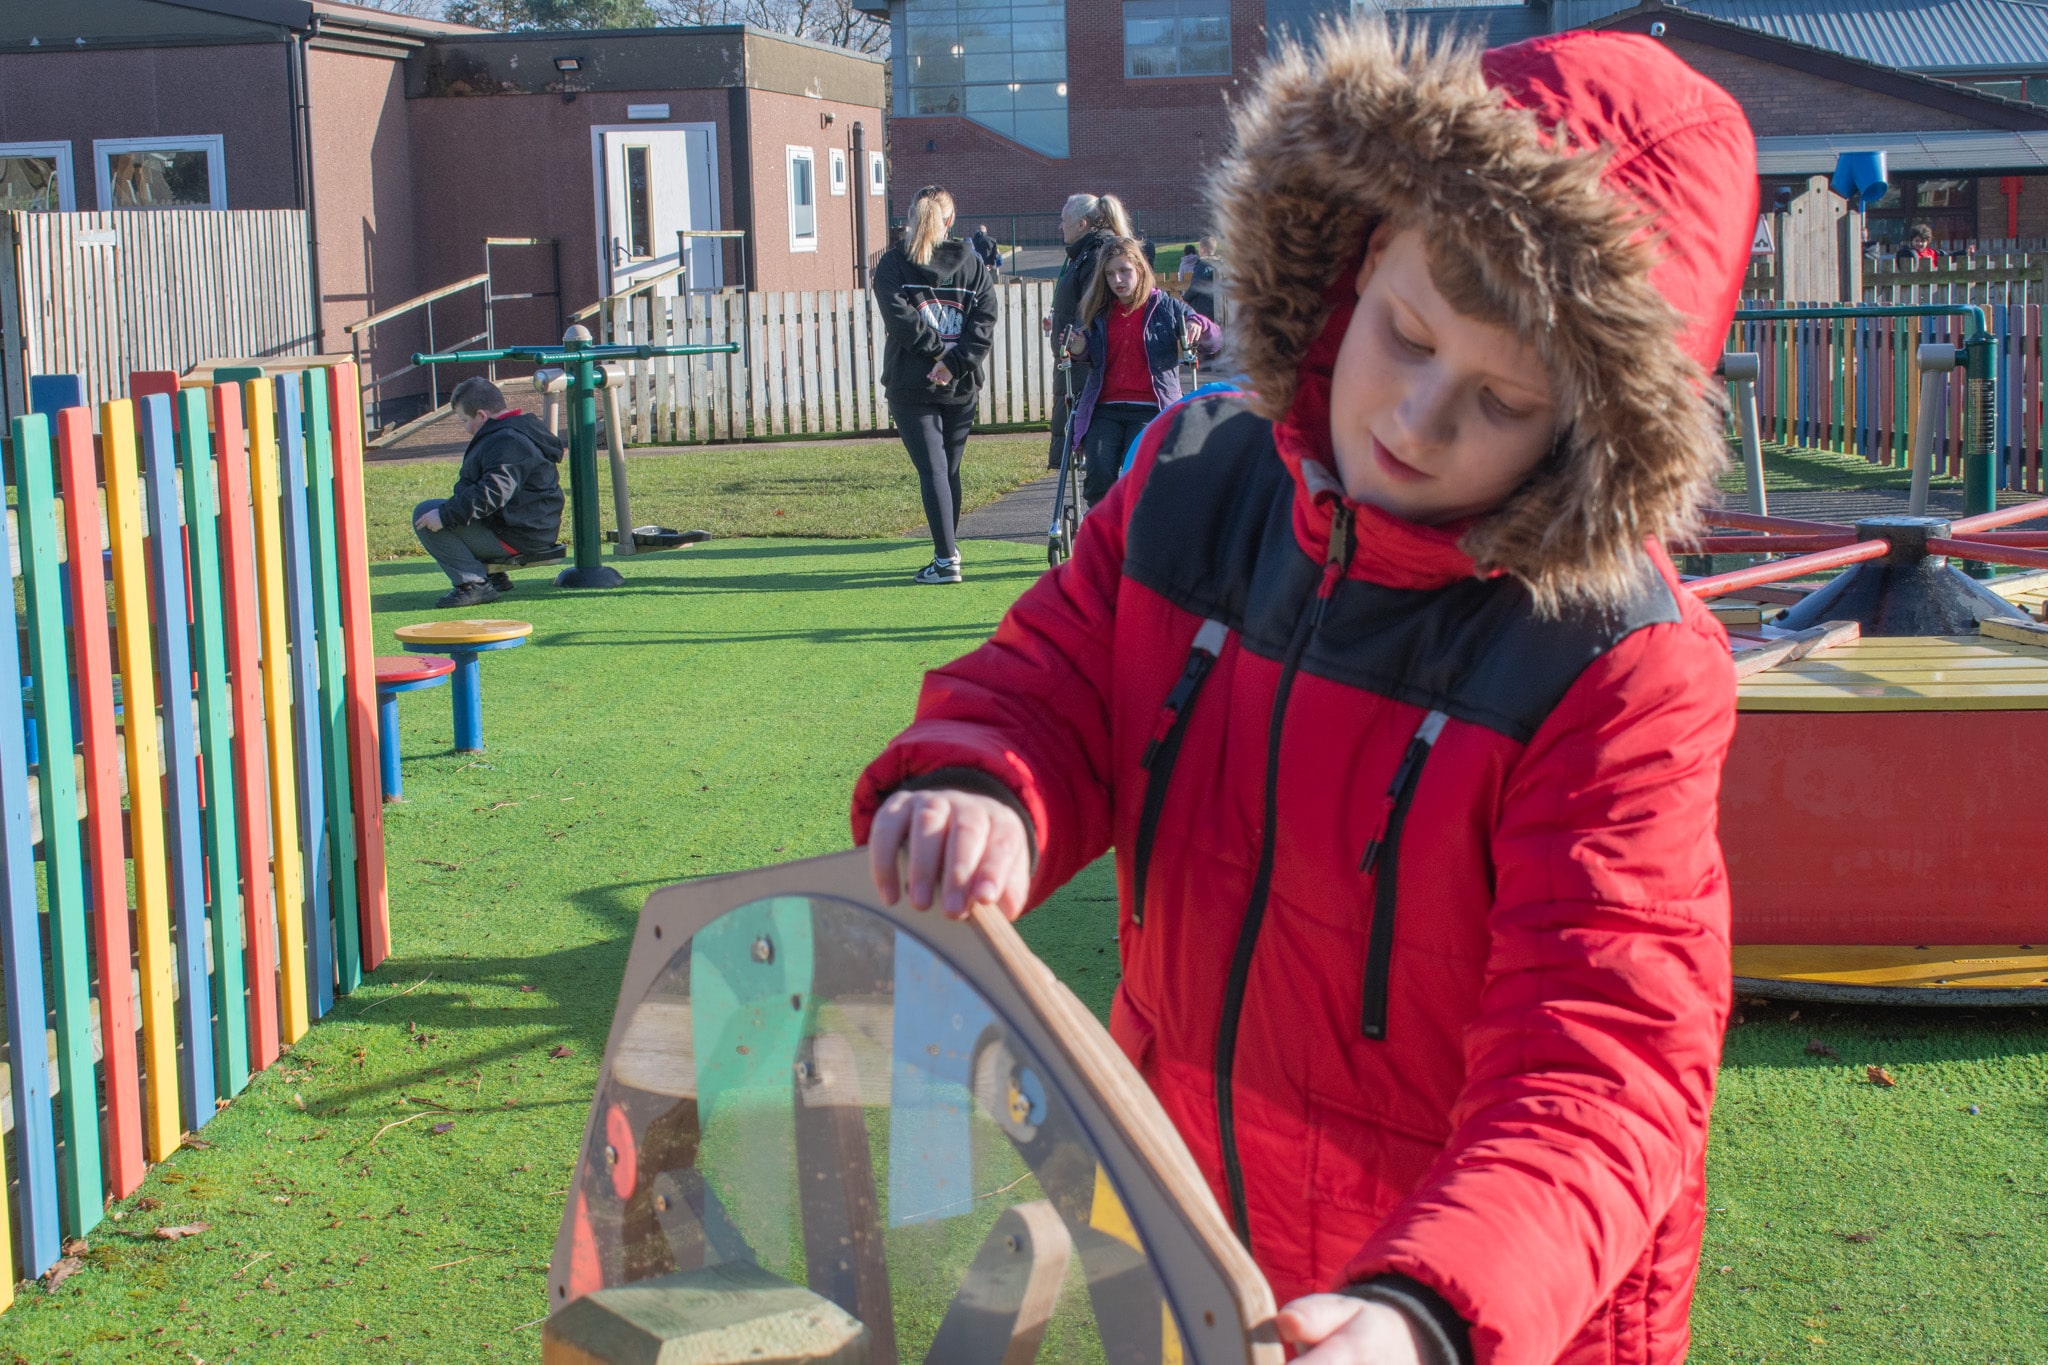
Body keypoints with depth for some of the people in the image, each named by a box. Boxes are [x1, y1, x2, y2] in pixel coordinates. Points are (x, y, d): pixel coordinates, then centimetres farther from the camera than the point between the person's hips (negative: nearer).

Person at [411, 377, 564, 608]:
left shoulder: (507, 441, -21)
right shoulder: (521, 431, 16)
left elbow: (494, 492, -32)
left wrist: (445, 515, -29)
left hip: (515, 536, -12)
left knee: (425, 514, -14)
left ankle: (473, 583, -18)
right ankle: (491, 572, 16)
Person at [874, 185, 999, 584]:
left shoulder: (893, 263, -1)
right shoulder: (974, 265, 7)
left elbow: (899, 317, -14)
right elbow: (984, 321, -4)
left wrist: (938, 350, -8)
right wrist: (954, 361, -10)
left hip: (912, 385, -3)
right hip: (961, 386, 3)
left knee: (932, 469, -5)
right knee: (950, 469, 15)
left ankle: (946, 559, -12)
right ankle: (947, 549, 25)